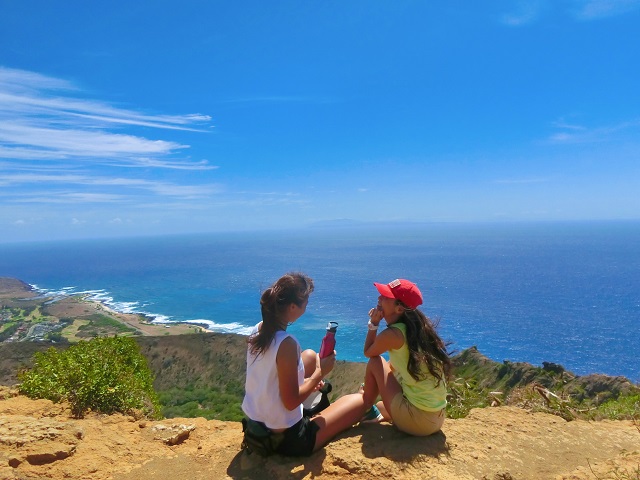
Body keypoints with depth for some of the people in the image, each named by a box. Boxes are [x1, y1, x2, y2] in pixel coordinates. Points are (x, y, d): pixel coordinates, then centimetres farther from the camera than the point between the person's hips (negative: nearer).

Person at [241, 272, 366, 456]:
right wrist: (320, 373, -13)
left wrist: (303, 381, 9)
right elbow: (291, 402, -23)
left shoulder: (258, 329, -5)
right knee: (359, 401, 5)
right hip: (285, 439, -8)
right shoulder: (286, 343, -29)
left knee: (310, 355, 21)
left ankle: (316, 406, 35)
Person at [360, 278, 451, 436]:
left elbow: (368, 352, 3)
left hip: (417, 419, -8)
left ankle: (367, 411, 20)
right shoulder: (419, 328, 5)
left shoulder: (393, 334, -18)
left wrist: (373, 323, 1)